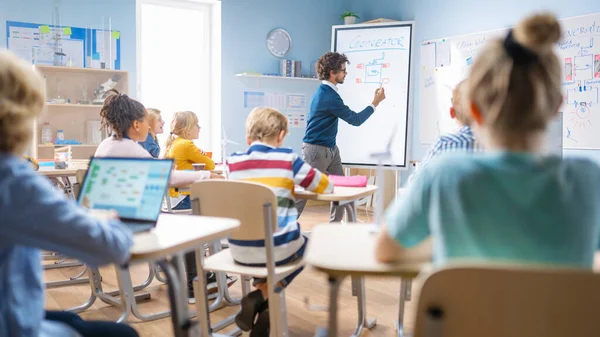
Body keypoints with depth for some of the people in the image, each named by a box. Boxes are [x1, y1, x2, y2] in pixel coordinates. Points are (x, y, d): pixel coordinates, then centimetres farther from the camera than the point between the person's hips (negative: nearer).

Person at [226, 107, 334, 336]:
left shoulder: (232, 163, 4)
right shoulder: (288, 159, -3)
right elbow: (326, 186, 7)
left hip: (241, 251, 3)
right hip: (280, 248, -3)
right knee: (305, 245, 31)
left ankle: (259, 300, 18)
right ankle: (264, 296, 12)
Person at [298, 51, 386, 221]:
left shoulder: (325, 92, 9)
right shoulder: (329, 96, -23)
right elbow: (355, 120, -19)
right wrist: (375, 102, -10)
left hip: (330, 149, 10)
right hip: (316, 149, -10)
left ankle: (335, 224, 20)